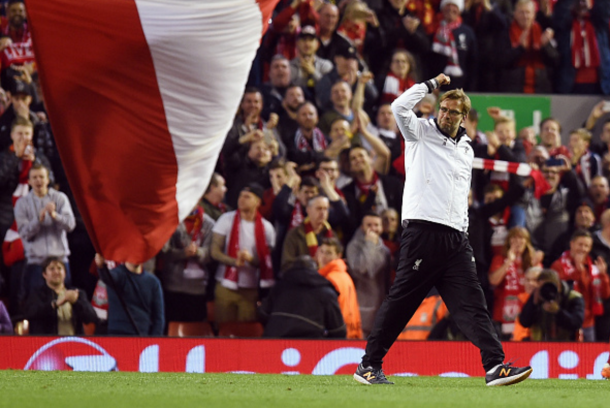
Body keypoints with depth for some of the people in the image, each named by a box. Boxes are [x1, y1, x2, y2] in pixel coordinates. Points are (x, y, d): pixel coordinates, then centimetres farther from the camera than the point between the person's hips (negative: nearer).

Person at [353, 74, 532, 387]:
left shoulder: (466, 150, 22)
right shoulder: (421, 133, 5)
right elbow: (400, 107, -13)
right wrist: (431, 84, -4)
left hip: (455, 238, 5)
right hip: (423, 231, -5)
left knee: (471, 302, -4)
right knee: (401, 301, -4)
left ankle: (495, 365, -13)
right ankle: (369, 366, 4)